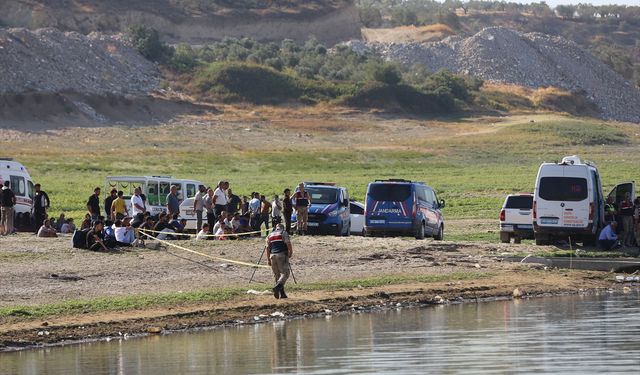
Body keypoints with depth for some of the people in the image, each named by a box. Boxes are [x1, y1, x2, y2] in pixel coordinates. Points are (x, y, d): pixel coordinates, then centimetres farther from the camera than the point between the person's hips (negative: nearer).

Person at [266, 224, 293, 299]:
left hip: (272, 256, 5)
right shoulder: (284, 233, 6)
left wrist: (268, 259, 17)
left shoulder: (270, 235, 19)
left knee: (277, 275, 12)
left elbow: (267, 248, 15)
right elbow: (288, 244, -5)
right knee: (285, 273, -5)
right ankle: (277, 287, -28)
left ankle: (282, 293, 8)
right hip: (282, 255, -5)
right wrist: (291, 253, 8)